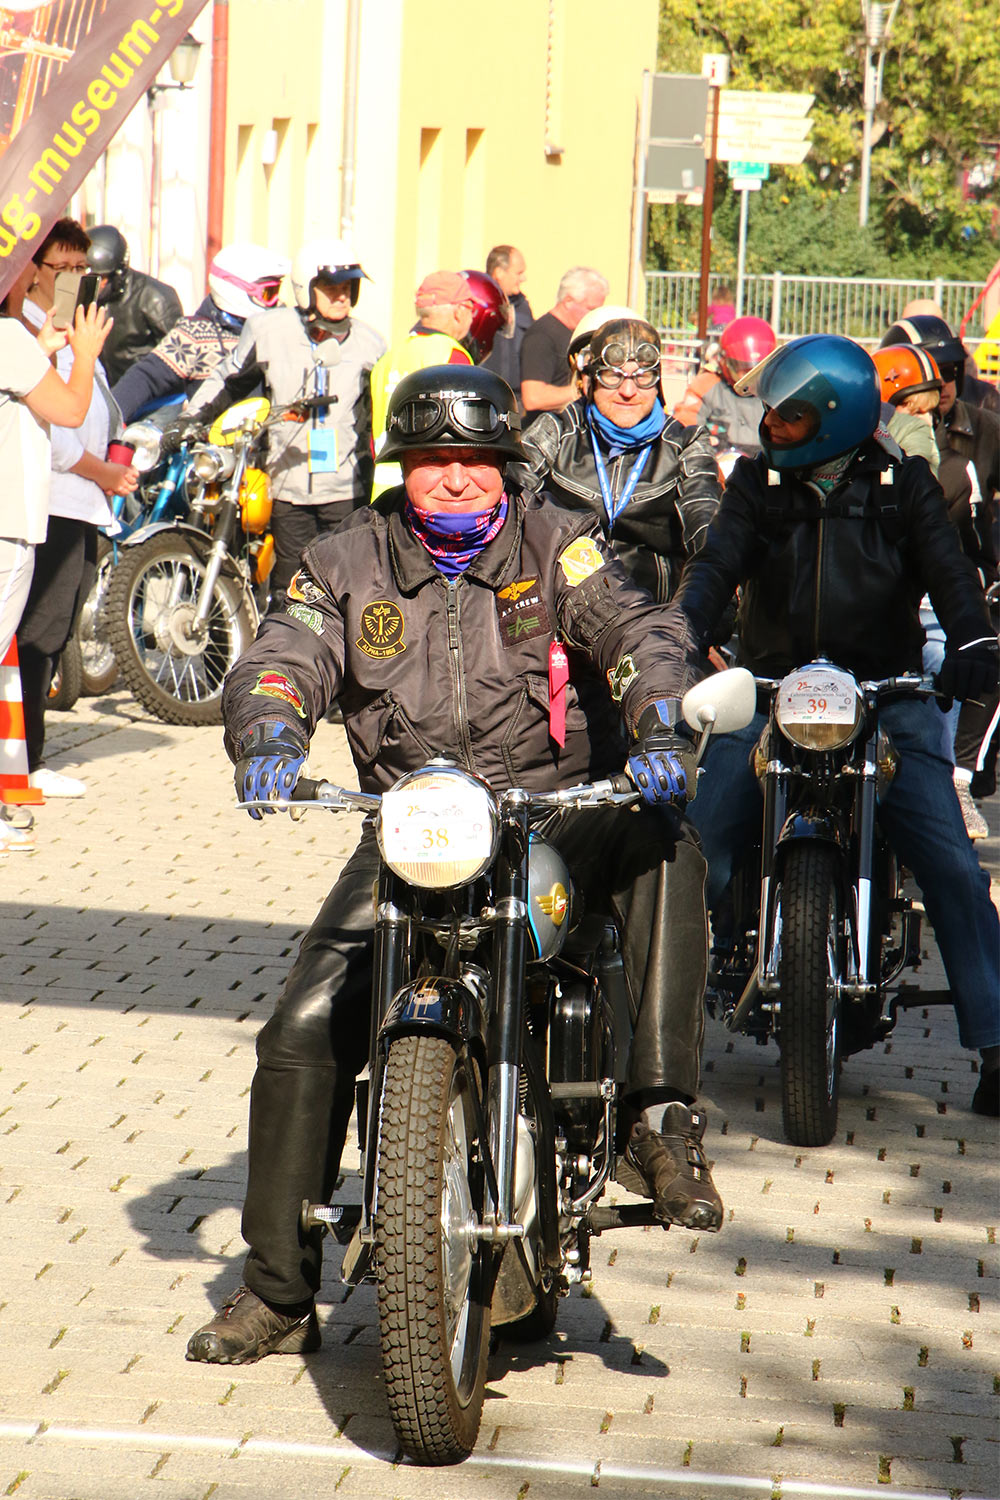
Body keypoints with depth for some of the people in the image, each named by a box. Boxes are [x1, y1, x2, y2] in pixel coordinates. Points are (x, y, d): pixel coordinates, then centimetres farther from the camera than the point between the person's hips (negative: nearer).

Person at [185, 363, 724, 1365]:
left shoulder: (554, 546, 4)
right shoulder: (348, 565, 10)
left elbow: (636, 629, -10)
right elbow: (282, 658, -4)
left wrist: (657, 728, -32)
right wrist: (269, 732, -28)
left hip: (553, 820, -2)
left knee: (664, 852, -35)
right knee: (303, 1032, -11)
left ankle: (661, 1119, -33)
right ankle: (277, 1294, 3)